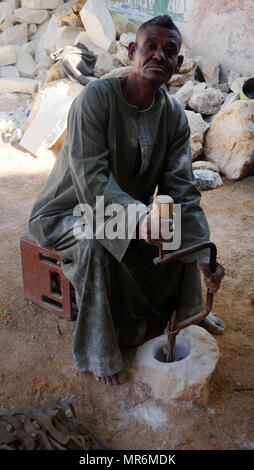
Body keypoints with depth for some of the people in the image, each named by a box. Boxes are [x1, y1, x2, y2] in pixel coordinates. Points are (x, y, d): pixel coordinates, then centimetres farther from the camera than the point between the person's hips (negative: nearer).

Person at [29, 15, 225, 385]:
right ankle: (99, 353, -19)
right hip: (68, 212, -6)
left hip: (130, 209, 6)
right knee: (94, 244, -36)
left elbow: (180, 189, -10)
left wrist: (203, 253, -21)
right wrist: (139, 216, -48)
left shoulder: (174, 115, -6)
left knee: (184, 230, -5)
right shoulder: (97, 97, -24)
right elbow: (91, 178, -32)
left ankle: (187, 313, 18)